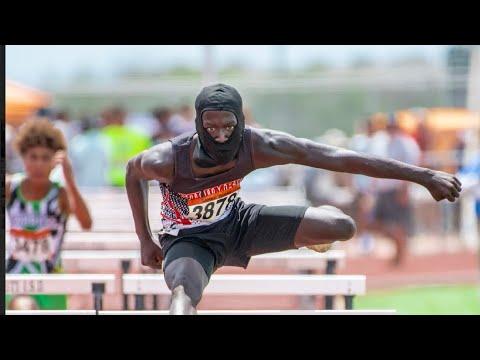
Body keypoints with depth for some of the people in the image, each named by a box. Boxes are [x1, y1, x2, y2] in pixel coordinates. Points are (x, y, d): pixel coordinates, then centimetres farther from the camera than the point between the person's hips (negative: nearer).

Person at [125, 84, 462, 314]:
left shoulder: (257, 146, -29)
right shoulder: (167, 160, -32)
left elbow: (337, 158, -28)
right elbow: (133, 170, -7)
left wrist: (423, 175, -28)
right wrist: (145, 239, -5)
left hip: (236, 222, 3)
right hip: (188, 238, -3)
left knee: (342, 227, -9)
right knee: (183, 296, -37)